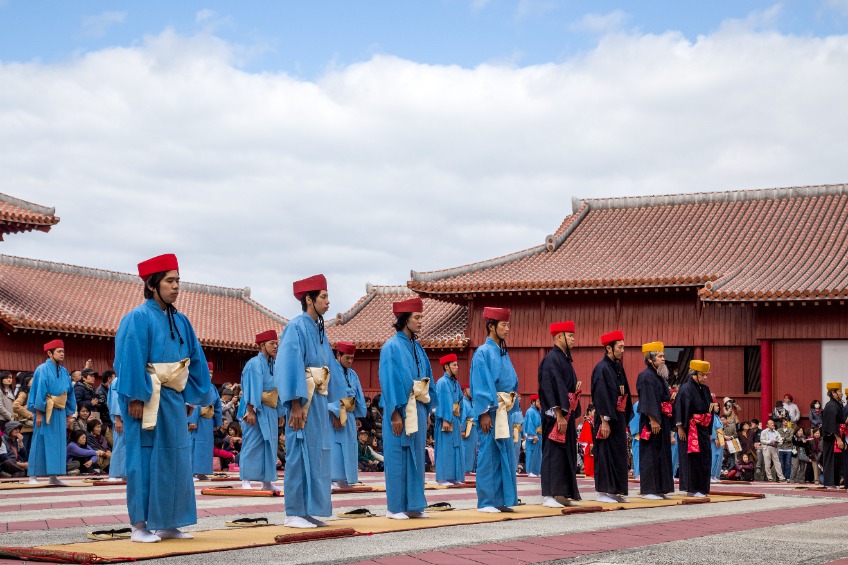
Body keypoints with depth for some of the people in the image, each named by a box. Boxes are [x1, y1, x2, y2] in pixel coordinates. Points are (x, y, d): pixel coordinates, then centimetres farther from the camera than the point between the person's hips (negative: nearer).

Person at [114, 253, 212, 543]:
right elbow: (131, 359, -16)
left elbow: (195, 360, 16)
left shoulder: (180, 321, 13)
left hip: (173, 399, 7)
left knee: (174, 460, 7)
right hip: (148, 399, -7)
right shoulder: (139, 318, -9)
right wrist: (135, 397, -21)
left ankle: (168, 524, 14)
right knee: (145, 459, -4)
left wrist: (190, 397, 11)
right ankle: (139, 526, 2)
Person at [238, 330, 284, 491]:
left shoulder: (273, 365, 14)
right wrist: (250, 411, -21)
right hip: (257, 410, -8)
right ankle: (246, 481, -6)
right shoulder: (255, 364, -9)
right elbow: (251, 389, -15)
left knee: (269, 446, 8)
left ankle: (267, 481, 12)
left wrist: (279, 412, 15)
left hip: (270, 412, 8)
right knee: (252, 444, -7)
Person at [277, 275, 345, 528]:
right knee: (301, 454, -6)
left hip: (318, 401, 9)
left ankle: (309, 511, 13)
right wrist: (296, 404, -22)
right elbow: (290, 367, -17)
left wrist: (337, 399, 14)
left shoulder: (319, 330, 15)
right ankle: (294, 513, -1)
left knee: (317, 455, 9)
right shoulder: (296, 327, -11)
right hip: (303, 401, -9)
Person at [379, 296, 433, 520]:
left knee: (416, 457, 7)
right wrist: (395, 414, -18)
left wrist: (426, 409, 11)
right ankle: (395, 507, 3)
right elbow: (388, 382, -12)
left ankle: (413, 505, 11)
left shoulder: (417, 348, 14)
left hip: (418, 408, 7)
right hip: (400, 410, -7)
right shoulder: (392, 347, -7)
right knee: (397, 457, -2)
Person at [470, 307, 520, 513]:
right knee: (488, 455, -5)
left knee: (505, 455, 7)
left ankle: (500, 499, 13)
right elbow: (480, 385, -13)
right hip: (490, 411, -8)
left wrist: (513, 409, 15)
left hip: (504, 411, 8)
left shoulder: (504, 354, 16)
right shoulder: (483, 353, -7)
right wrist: (484, 413, -18)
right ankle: (486, 502, 0)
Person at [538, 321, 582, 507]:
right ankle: (549, 496, -6)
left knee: (567, 455, 10)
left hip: (567, 414, 10)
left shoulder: (564, 359, 17)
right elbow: (550, 389, -19)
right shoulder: (551, 360, -12)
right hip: (555, 415, -10)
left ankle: (563, 494, 15)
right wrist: (559, 415, -23)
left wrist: (574, 415, 17)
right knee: (554, 453, -8)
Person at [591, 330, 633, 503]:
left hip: (618, 417, 9)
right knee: (606, 454, -4)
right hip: (607, 417, -9)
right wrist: (604, 421, -21)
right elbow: (600, 396, -18)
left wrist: (625, 418, 14)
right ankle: (602, 492, 2)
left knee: (619, 454, 10)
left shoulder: (618, 367, 13)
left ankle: (614, 491, 16)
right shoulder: (601, 368, -13)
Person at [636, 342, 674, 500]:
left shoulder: (660, 376, 16)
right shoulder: (646, 376, -12)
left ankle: (660, 488, 17)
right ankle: (648, 490, -1)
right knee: (650, 455, -5)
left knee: (662, 455, 11)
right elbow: (648, 400, -19)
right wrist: (653, 420, -23)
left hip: (662, 420, 10)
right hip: (651, 421, -10)